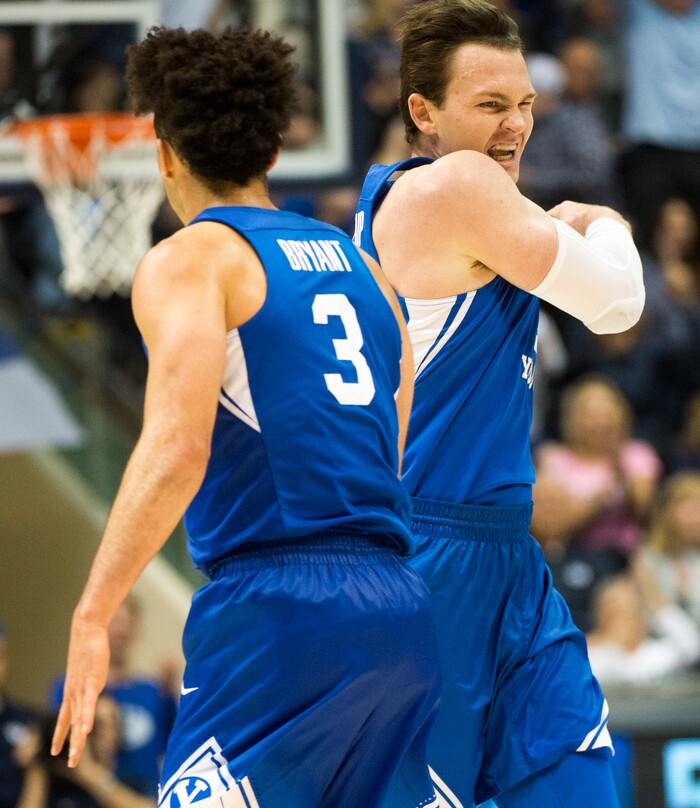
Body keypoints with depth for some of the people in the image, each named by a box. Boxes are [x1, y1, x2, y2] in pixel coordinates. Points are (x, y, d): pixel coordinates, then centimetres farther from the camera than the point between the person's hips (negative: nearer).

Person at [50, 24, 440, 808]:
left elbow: (177, 450, -14)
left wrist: (92, 615, -16)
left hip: (276, 604, -7)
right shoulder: (358, 265, 22)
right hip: (400, 613, 7)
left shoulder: (189, 260, 0)